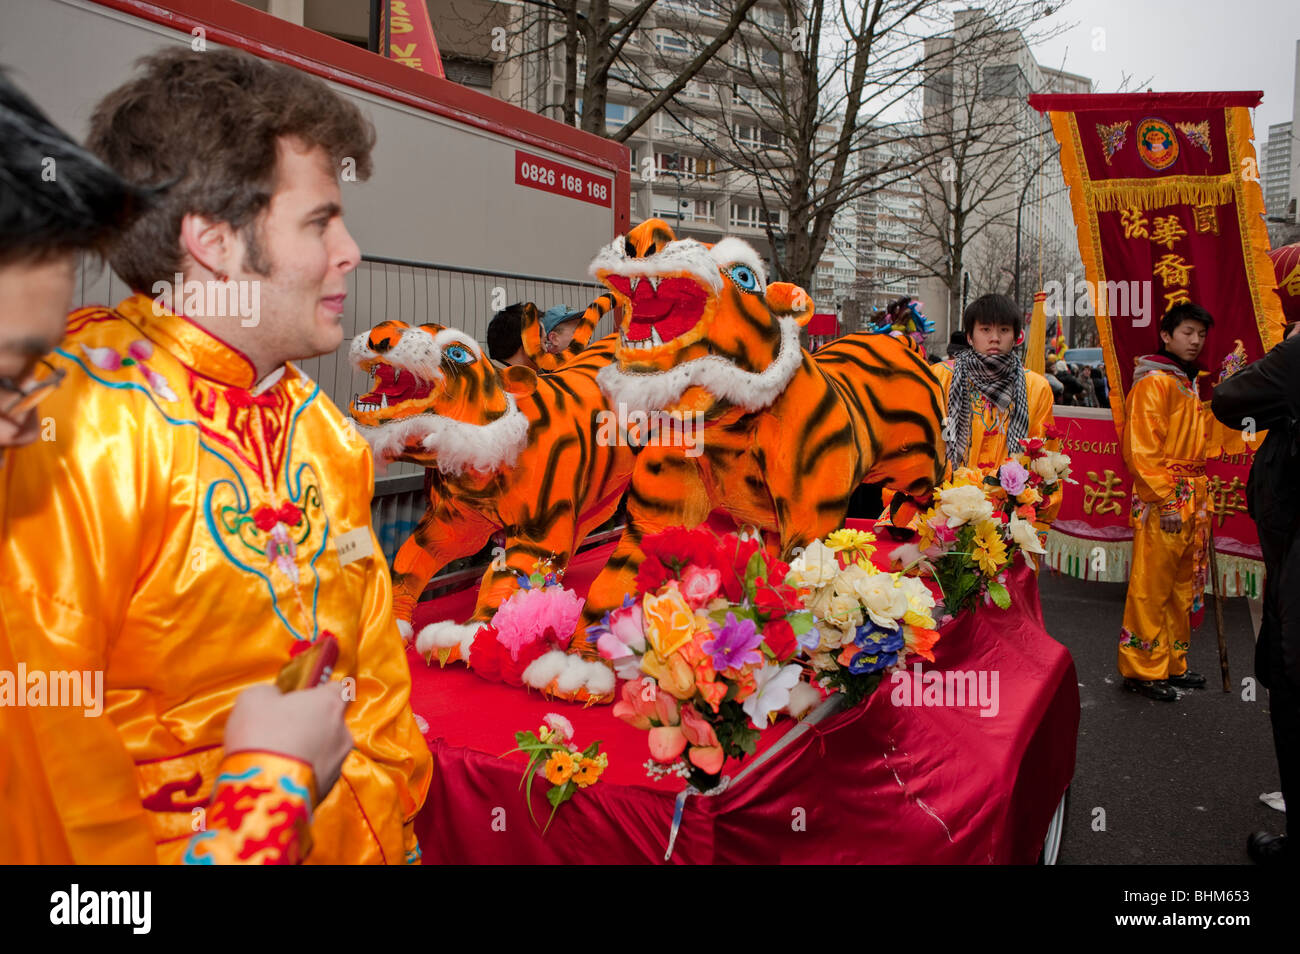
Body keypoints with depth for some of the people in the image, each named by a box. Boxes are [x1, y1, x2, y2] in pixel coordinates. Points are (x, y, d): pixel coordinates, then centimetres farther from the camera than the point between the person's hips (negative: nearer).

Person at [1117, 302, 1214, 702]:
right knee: (1151, 588, -4)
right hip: (1162, 504, -9)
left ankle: (1172, 664, 26)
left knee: (1182, 589, 15)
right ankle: (1142, 669, 5)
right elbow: (1141, 448, -16)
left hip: (1191, 502, 9)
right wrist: (1166, 501, -20)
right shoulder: (1153, 382, -9)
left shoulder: (1189, 384, 18)